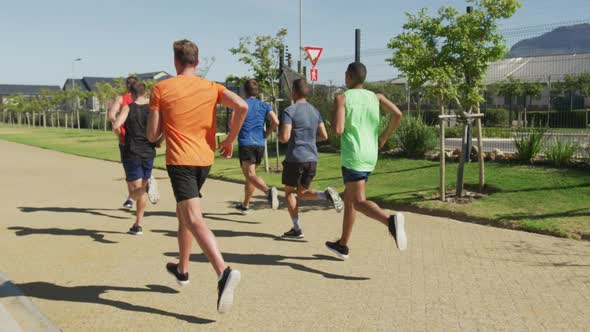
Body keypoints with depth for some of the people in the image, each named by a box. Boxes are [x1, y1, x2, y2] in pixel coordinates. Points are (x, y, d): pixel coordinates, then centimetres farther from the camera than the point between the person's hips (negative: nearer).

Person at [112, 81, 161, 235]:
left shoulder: (128, 108, -4)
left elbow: (116, 126, -19)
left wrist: (122, 138, 0)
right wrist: (159, 142, 6)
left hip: (131, 154, -3)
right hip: (148, 153, 3)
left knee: (135, 192, 0)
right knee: (142, 190, 16)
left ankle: (148, 187, -35)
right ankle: (138, 225, 19)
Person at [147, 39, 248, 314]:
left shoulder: (161, 88, -1)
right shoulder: (211, 88, 5)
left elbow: (152, 135, -2)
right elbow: (242, 107, -12)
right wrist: (230, 139, 0)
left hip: (179, 160, -5)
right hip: (205, 159, 5)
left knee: (194, 220, -14)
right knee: (183, 212, 24)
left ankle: (224, 272, -35)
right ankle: (182, 269, 36)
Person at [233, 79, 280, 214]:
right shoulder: (264, 105, 10)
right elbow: (275, 122, -3)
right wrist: (265, 134, 11)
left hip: (245, 144, -5)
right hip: (260, 144, 5)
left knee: (250, 175, -13)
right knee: (250, 174, 17)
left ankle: (268, 191, -40)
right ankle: (245, 206, 26)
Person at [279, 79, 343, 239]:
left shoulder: (289, 111, -10)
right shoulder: (315, 111, 10)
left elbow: (284, 138, -18)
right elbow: (324, 136, 10)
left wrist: (279, 136, 5)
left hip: (295, 158, -6)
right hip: (312, 158, 6)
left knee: (289, 192, 12)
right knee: (302, 193, 17)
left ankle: (297, 229, 9)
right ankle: (326, 194, -12)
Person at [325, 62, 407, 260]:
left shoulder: (342, 98, -4)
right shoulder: (376, 97, 10)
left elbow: (338, 130, -15)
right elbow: (397, 114, -5)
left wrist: (334, 121, 8)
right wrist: (383, 138, 6)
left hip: (353, 156, -6)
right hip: (371, 156, 6)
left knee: (359, 202, -9)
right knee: (348, 198, 18)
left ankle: (390, 220, -37)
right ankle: (342, 245, 26)